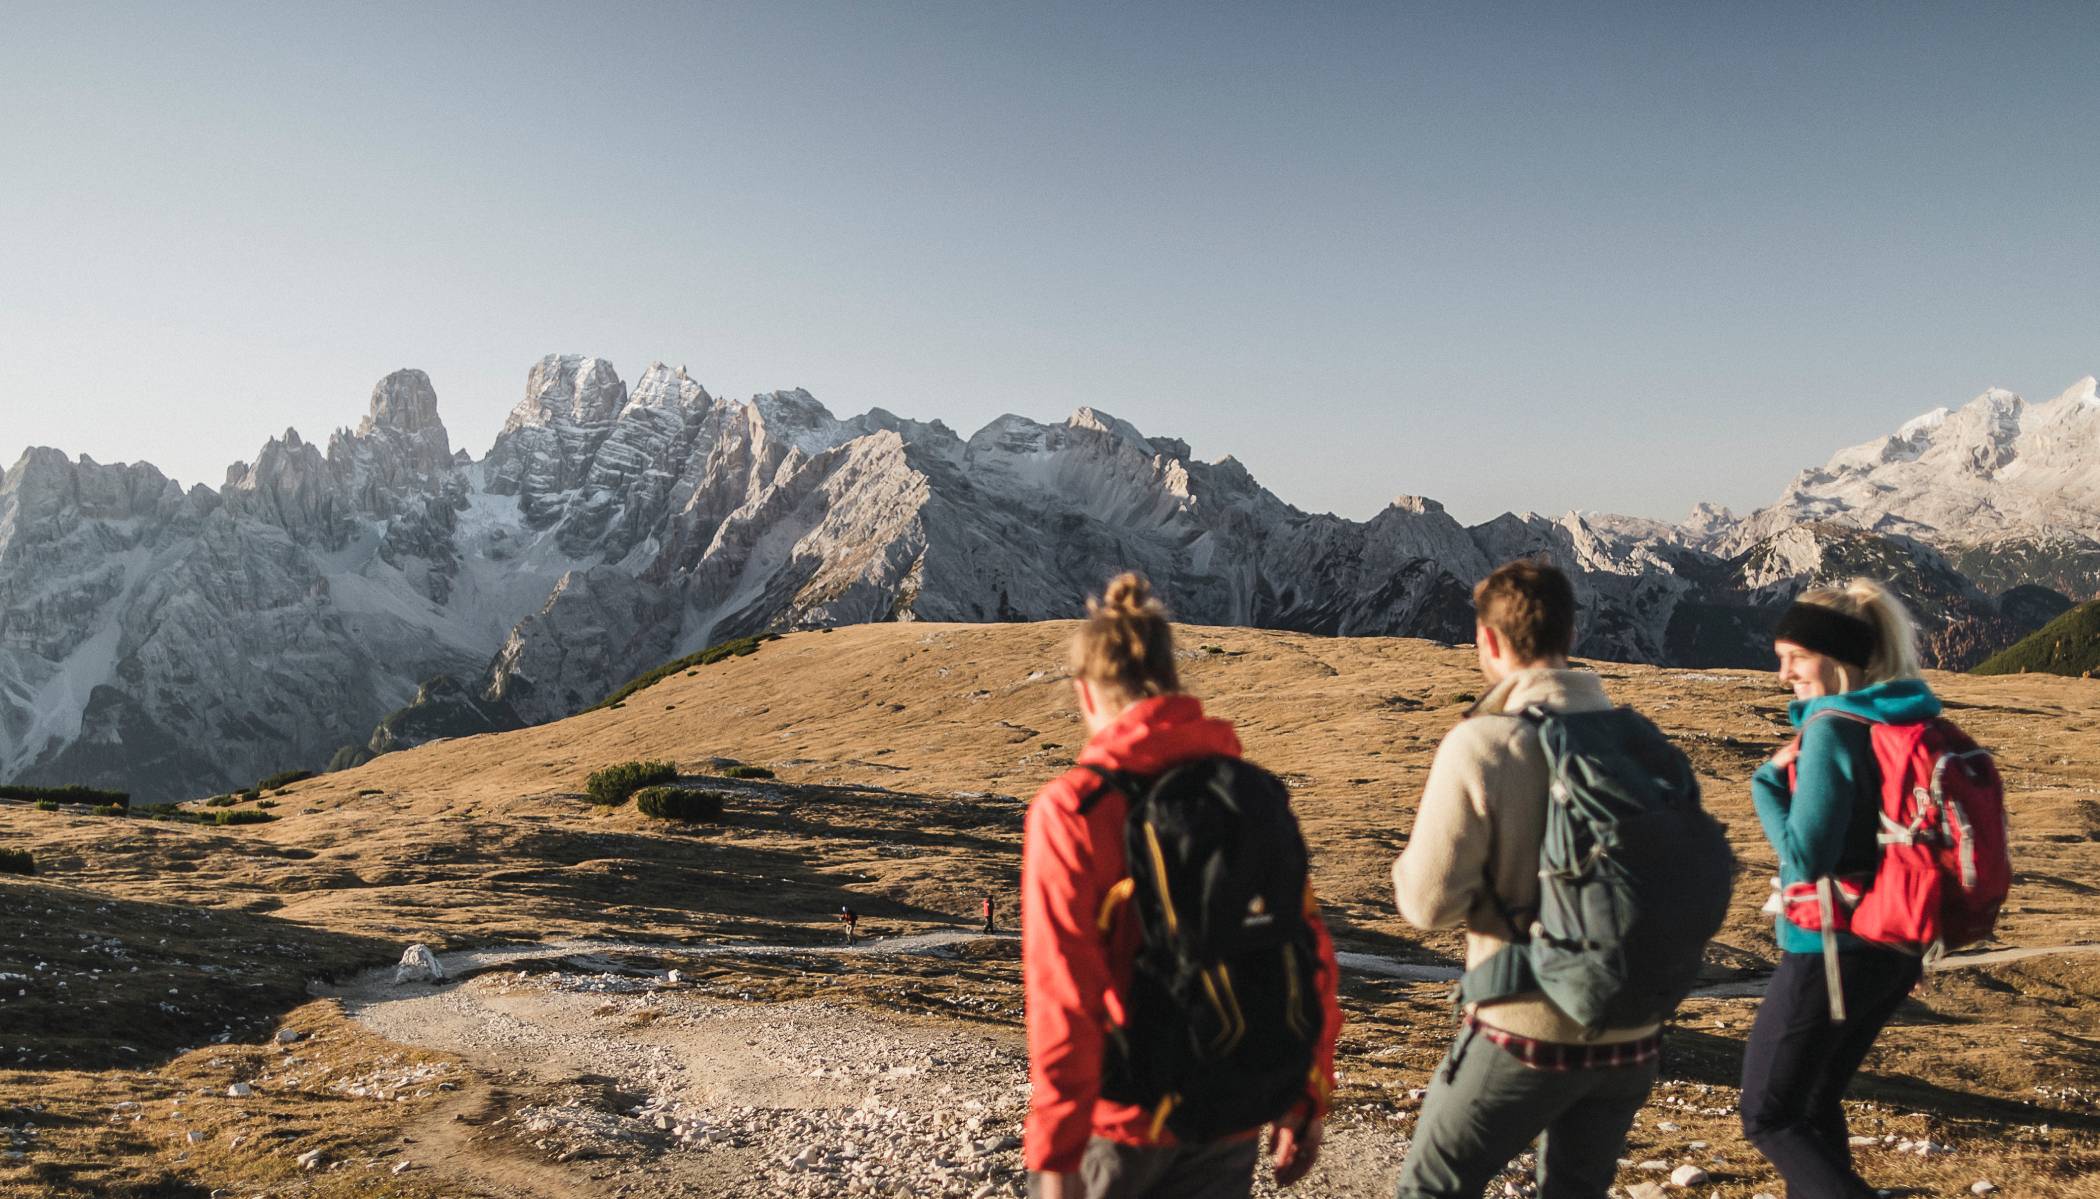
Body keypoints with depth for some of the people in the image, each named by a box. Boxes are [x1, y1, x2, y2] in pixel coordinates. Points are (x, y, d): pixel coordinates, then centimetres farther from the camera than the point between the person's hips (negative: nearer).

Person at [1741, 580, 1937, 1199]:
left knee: (1769, 1117, 4)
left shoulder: (1831, 730, -19)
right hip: (1897, 949, 9)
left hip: (1830, 951, -9)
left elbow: (1805, 856, -20)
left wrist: (1769, 778, -10)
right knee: (1816, 1104, 22)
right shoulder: (1903, 724, 6)